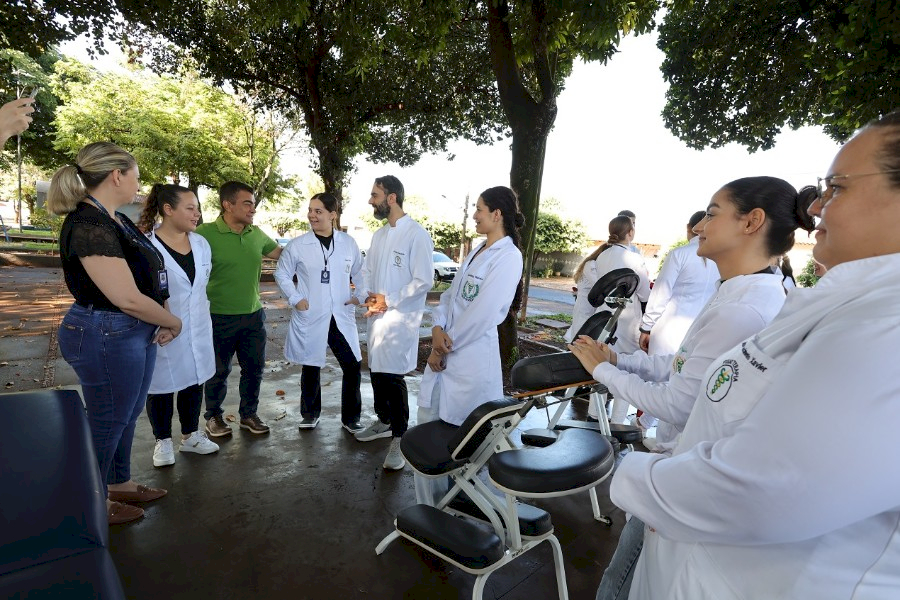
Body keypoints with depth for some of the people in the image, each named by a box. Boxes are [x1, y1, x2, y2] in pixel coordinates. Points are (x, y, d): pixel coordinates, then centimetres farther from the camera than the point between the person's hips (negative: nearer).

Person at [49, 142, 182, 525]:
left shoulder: (117, 221, 8)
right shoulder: (89, 226, -22)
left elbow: (146, 276, 11)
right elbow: (127, 298, -26)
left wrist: (161, 323, -3)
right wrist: (173, 322, -11)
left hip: (135, 333, 9)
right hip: (108, 336, -9)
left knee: (127, 415, 23)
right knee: (107, 422, 10)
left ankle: (120, 484, 43)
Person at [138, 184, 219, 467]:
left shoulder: (201, 243, 5)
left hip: (197, 329, 6)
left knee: (194, 381, 15)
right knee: (162, 384, 10)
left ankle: (190, 435, 32)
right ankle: (163, 441, 28)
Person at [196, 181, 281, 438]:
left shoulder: (257, 234, 2)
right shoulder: (206, 234, -15)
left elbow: (283, 254, 15)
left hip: (254, 315, 5)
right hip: (220, 318, -4)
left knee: (254, 368, 14)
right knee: (219, 371, 12)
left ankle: (248, 414, 32)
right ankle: (213, 416, 34)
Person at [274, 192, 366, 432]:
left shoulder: (348, 243, 3)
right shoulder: (297, 245, -3)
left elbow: (360, 272, 14)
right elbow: (281, 274, 5)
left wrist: (360, 295, 1)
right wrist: (295, 298, -5)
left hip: (341, 316, 1)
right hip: (309, 317, -1)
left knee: (352, 365, 1)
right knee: (311, 367, 11)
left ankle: (350, 417, 18)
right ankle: (310, 414, 32)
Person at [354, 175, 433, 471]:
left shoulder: (417, 234, -13)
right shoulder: (379, 234, 12)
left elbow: (424, 281, -17)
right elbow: (366, 271, 17)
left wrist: (388, 300, -15)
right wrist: (369, 298, -2)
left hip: (399, 318, -8)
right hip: (375, 316, 8)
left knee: (393, 377, -5)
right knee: (377, 373, 17)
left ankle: (400, 437, 10)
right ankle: (384, 421, 36)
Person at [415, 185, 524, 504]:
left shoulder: (508, 256, -13)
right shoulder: (477, 251, 14)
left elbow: (481, 315, -19)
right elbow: (450, 295, 11)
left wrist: (444, 346, -11)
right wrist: (438, 329, -8)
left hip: (471, 356, -8)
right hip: (444, 352, 9)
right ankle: (428, 507, 34)